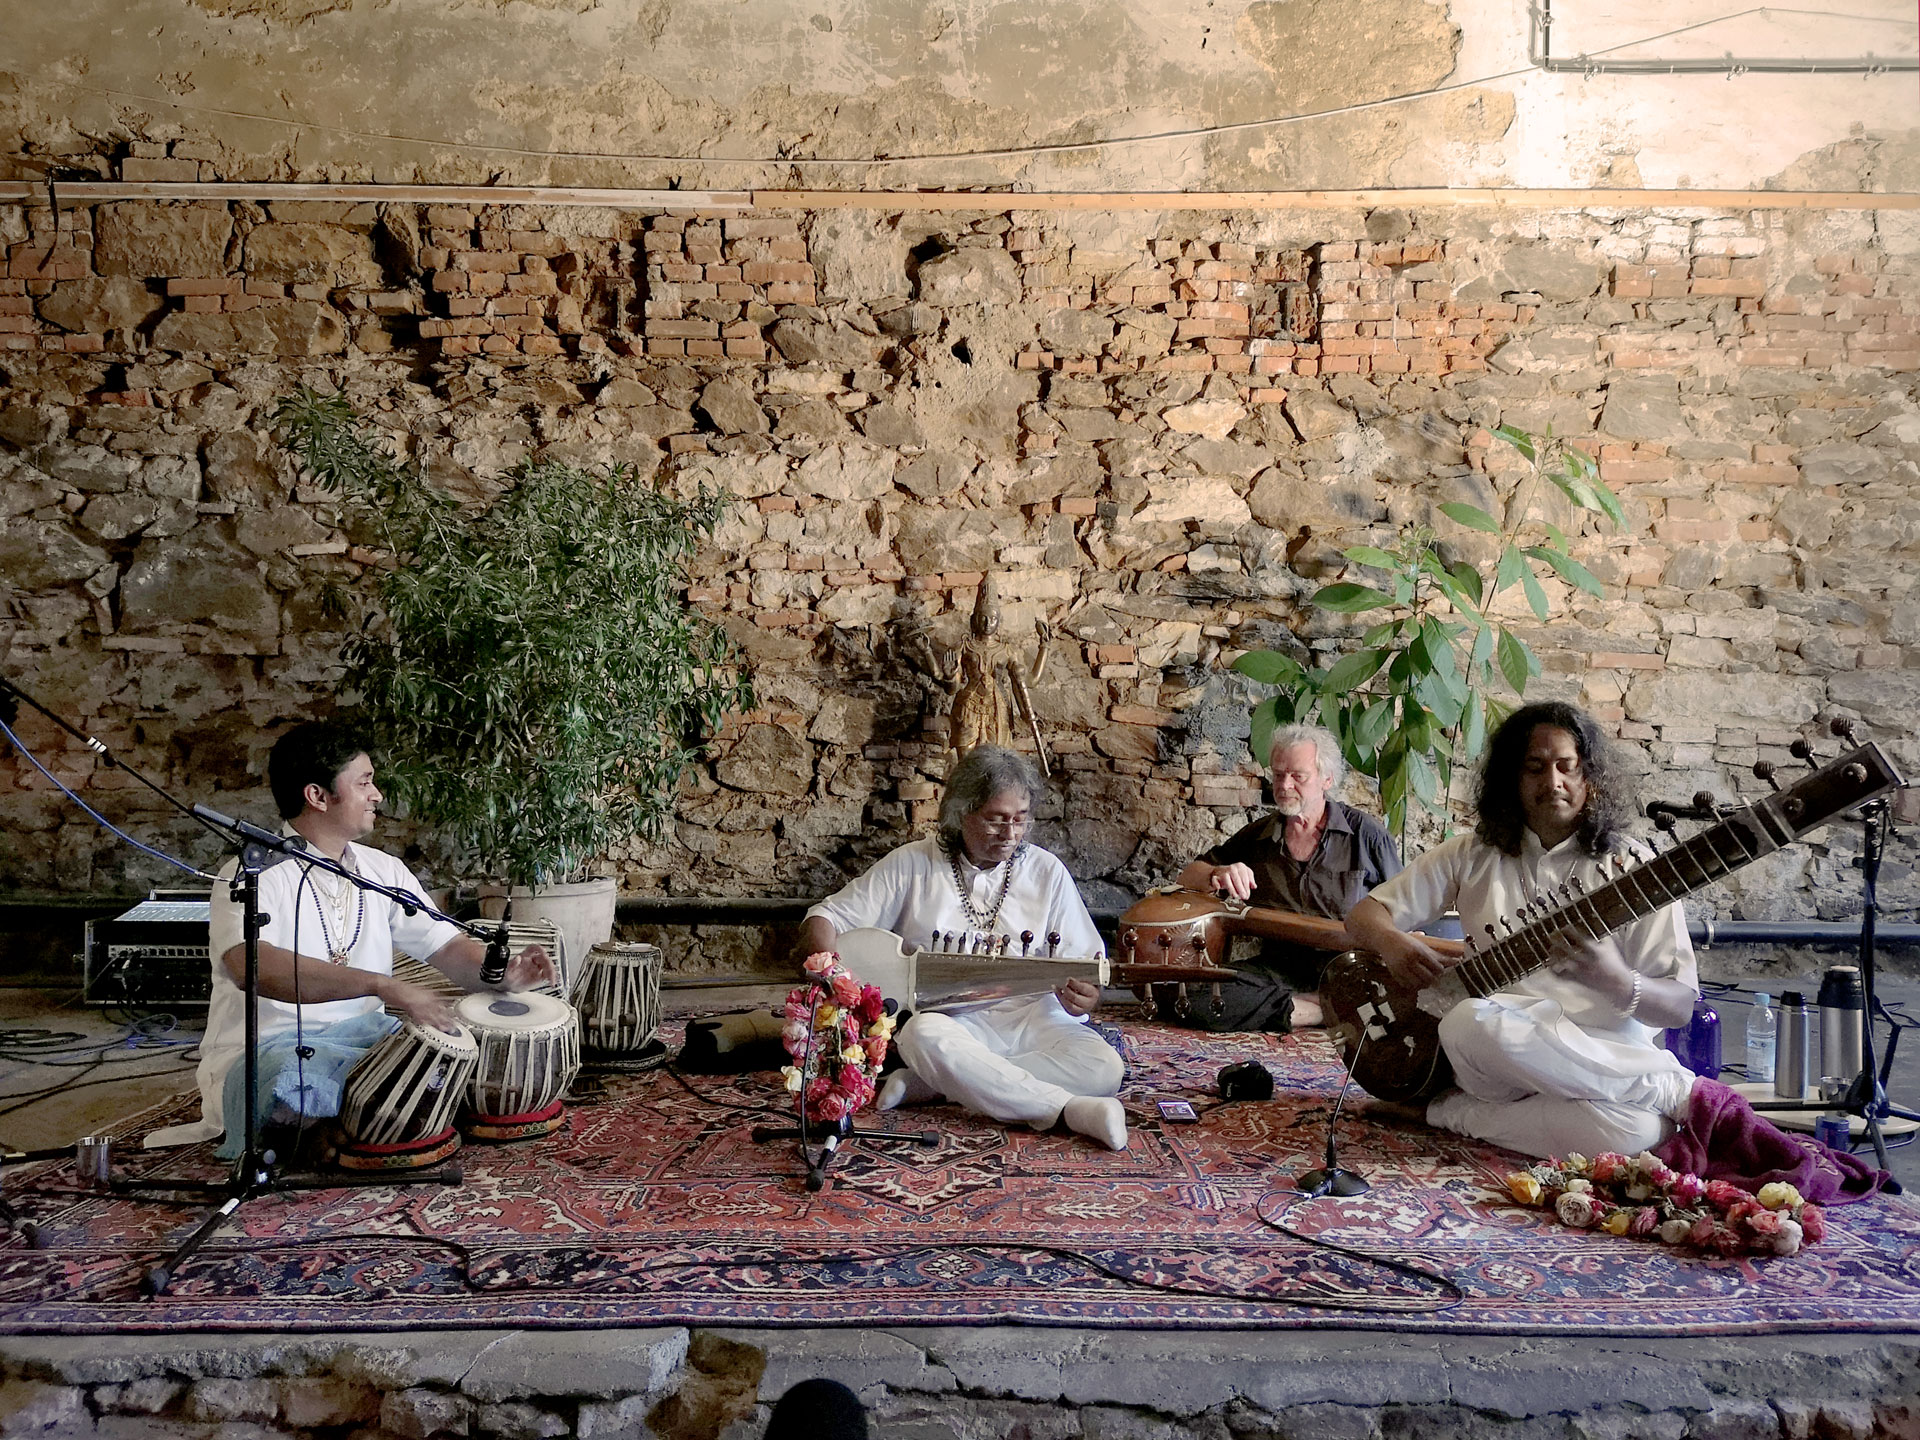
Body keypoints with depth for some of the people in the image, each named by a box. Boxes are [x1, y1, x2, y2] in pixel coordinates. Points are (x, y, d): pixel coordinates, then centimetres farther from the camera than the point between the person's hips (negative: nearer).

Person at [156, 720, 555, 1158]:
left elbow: (447, 946, 9)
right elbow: (251, 967, -31)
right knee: (296, 1088, -39)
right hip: (266, 1047, -6)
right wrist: (383, 985, -39)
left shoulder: (383, 870, 11)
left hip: (363, 1037, 6)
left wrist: (502, 973, -16)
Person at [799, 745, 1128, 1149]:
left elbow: (1086, 974, 6)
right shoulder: (912, 865, 3)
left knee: (1105, 1068, -27)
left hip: (1031, 1015, 2)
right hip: (950, 1018, -2)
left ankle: (929, 1082, -25)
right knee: (924, 1035, -37)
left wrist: (1081, 999, -19)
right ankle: (1067, 1110, -31)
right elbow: (825, 918, 4)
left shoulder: (1047, 872, 7)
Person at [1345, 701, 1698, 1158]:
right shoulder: (1473, 855, 13)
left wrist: (1618, 983, -22)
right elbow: (1365, 914, 14)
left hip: (1606, 1057, -3)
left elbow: (1681, 1005, 2)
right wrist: (1391, 942, -11)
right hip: (1499, 1056, 3)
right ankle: (1672, 1087, -17)